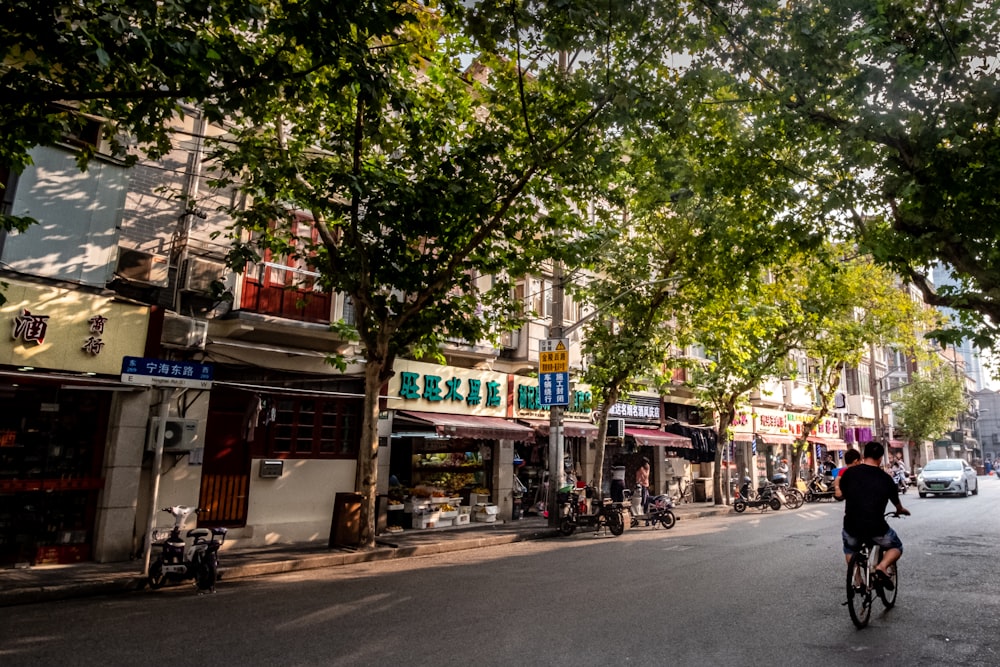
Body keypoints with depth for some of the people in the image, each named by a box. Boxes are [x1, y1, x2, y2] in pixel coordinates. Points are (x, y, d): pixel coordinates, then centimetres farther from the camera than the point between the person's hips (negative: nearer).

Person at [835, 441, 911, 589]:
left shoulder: (850, 472, -2)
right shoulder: (885, 478, 2)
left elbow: (839, 495, 0)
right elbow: (896, 501, 20)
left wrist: (836, 485, 23)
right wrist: (901, 510, 43)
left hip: (852, 527, 1)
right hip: (876, 528, -1)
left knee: (849, 548, 32)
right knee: (896, 547, 28)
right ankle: (882, 566, 0)